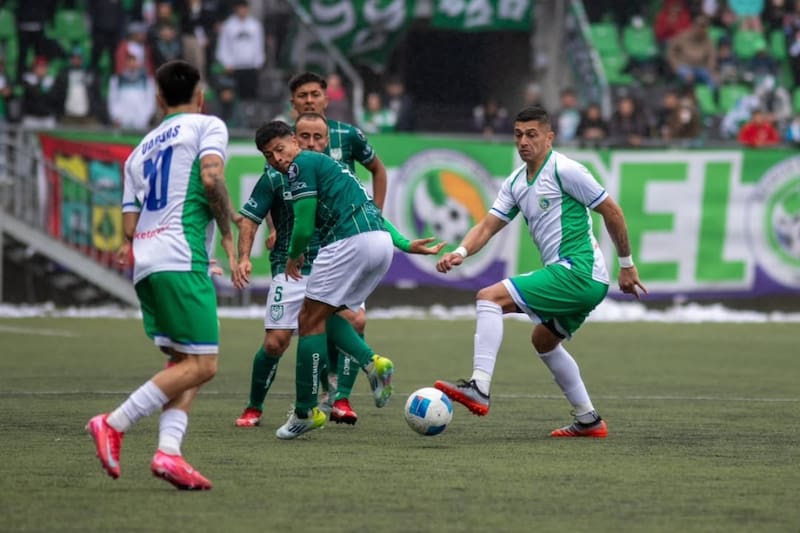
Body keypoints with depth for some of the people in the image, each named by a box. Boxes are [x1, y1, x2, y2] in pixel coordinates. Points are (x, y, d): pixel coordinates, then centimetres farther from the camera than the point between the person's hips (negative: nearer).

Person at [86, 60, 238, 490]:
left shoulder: (140, 150, 26)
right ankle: (113, 425, -14)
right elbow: (211, 176, -12)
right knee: (201, 365, -8)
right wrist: (228, 232, -4)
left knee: (184, 363, 8)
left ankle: (168, 451, -11)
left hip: (145, 263, 8)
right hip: (181, 258, -8)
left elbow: (129, 228, 19)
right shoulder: (208, 126, 8)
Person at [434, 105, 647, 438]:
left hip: (576, 272, -10)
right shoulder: (516, 183, 15)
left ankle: (479, 388, -27)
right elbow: (488, 226, 9)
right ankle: (588, 420, 31)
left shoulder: (565, 170, -10)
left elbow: (611, 211, -6)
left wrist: (626, 265, -2)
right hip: (582, 282, 10)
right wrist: (460, 252, -11)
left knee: (489, 297, -16)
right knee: (544, 341, 28)